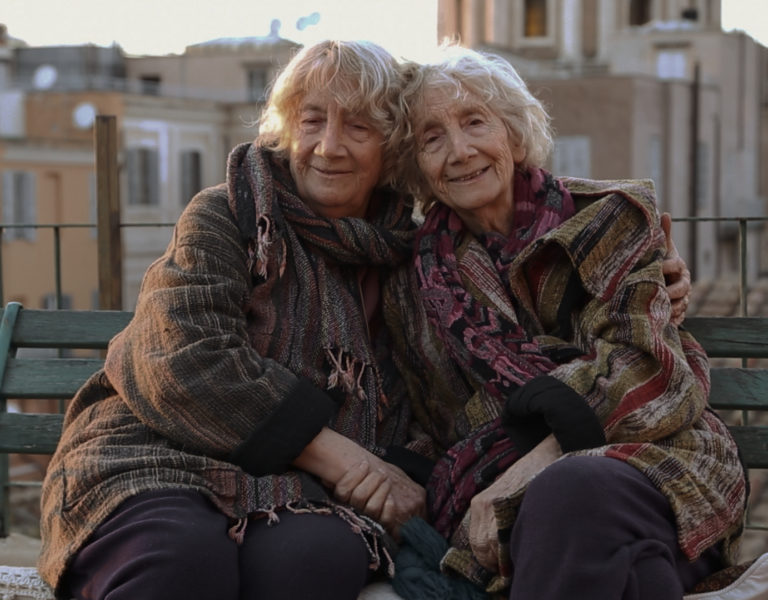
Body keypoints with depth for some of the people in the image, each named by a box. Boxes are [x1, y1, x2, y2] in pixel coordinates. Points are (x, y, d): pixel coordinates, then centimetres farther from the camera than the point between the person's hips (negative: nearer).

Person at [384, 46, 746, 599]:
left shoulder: (606, 218, 7)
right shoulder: (421, 277, 16)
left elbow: (644, 367, -6)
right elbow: (434, 427, 20)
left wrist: (534, 467, -16)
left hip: (649, 453, -1)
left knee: (574, 490, -39)